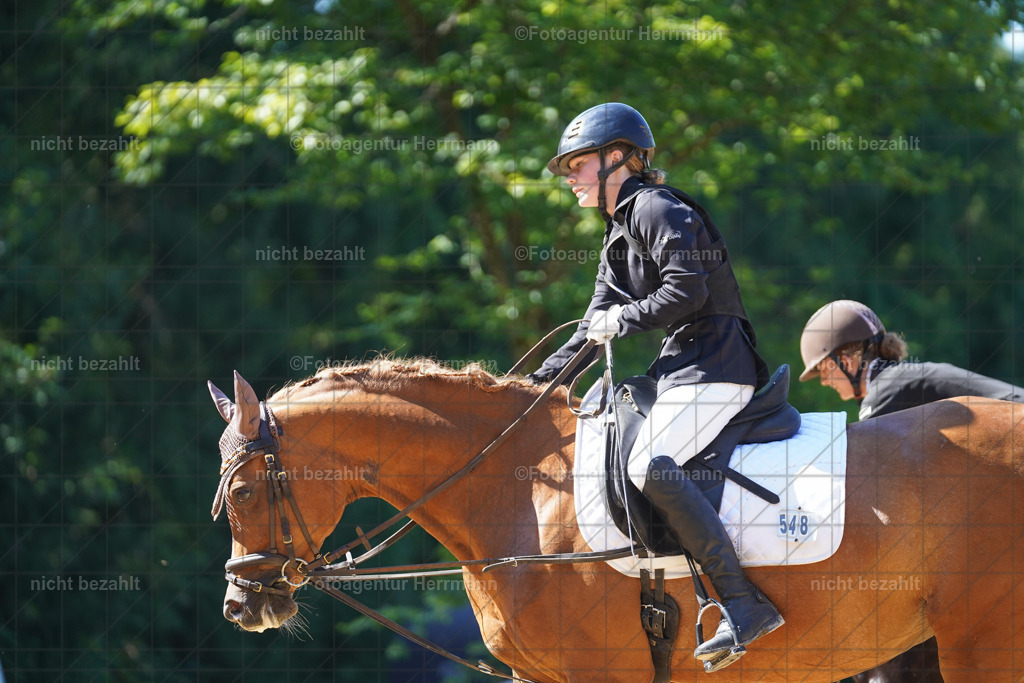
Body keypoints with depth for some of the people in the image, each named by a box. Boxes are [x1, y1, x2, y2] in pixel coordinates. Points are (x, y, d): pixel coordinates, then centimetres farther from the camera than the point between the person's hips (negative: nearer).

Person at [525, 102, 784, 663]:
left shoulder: (657, 209, -8)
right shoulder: (618, 233, 23)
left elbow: (687, 290, -20)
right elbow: (599, 325, 23)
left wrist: (623, 320, -11)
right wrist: (542, 380, 13)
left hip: (715, 365, -11)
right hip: (680, 366, 11)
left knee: (650, 465, -28)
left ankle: (744, 604, -32)